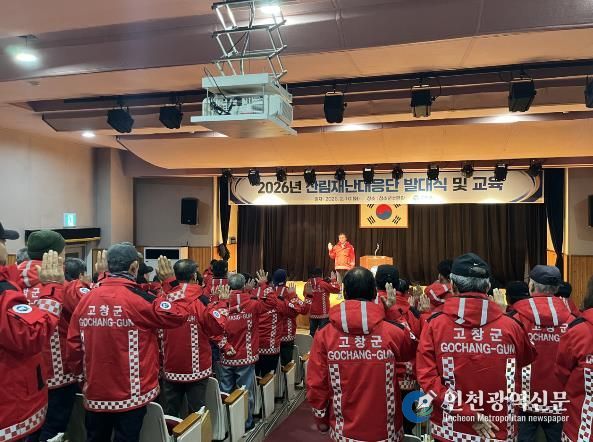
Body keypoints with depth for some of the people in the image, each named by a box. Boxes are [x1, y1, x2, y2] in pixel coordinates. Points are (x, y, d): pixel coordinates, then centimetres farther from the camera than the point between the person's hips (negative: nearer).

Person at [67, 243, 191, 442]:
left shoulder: (86, 299, -2)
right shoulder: (139, 299, -16)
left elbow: (74, 344, 3)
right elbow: (179, 314, -9)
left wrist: (79, 372, 19)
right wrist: (171, 282, -2)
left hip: (95, 393, 5)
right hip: (130, 394, -5)